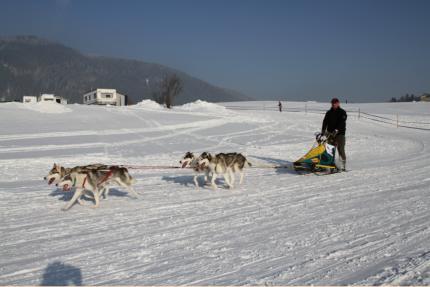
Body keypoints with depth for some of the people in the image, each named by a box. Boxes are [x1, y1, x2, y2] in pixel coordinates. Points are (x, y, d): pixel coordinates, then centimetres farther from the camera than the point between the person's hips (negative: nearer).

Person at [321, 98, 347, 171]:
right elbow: (325, 121, 5)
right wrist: (323, 130, -10)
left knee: (341, 150, -8)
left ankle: (343, 166, -4)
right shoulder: (329, 112, 13)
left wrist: (337, 130, -27)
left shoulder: (342, 112, 0)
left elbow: (342, 122, -13)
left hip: (340, 133, -4)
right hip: (330, 134, 4)